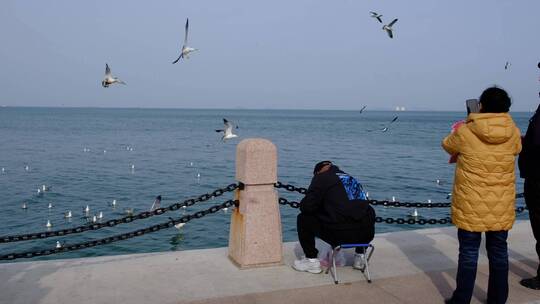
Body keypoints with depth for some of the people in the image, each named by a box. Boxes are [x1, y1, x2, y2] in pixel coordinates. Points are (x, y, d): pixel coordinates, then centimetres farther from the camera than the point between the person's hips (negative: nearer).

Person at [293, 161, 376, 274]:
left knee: (304, 219, 13)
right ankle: (359, 256, 35)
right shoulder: (351, 178, 26)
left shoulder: (321, 177, 6)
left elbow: (307, 206, -4)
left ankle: (312, 261, 16)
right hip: (367, 234, 6)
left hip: (340, 234, -6)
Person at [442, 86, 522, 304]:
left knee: (469, 251, 6)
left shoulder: (465, 132, -13)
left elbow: (447, 145, 8)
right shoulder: (513, 133, -5)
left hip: (471, 204, -3)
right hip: (502, 206, 3)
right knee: (498, 251, 14)